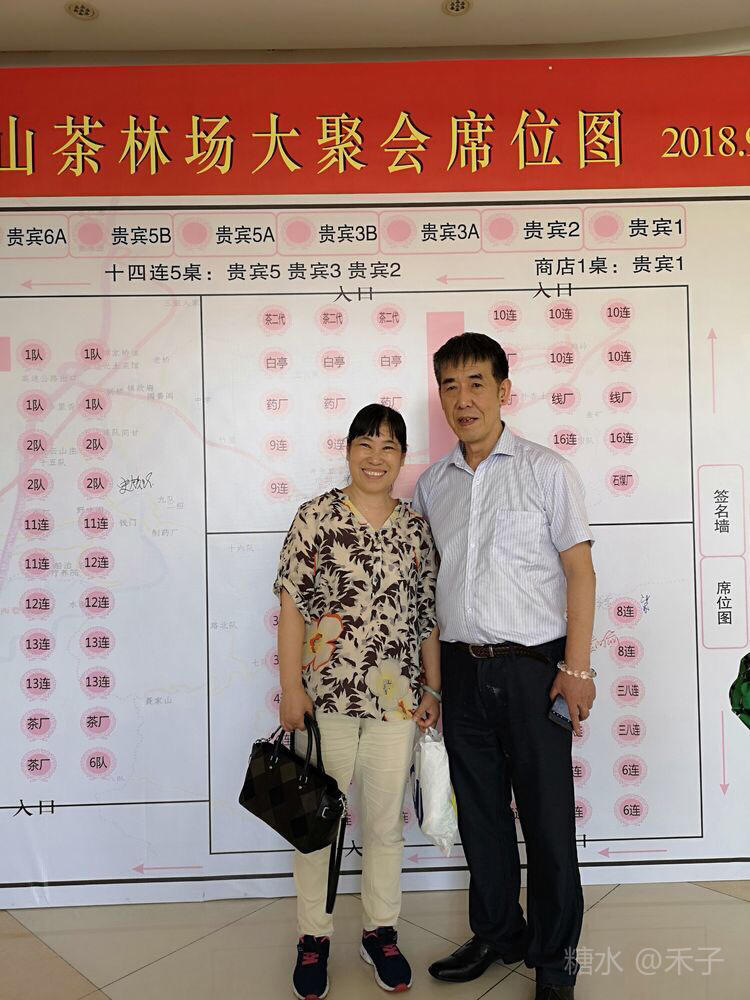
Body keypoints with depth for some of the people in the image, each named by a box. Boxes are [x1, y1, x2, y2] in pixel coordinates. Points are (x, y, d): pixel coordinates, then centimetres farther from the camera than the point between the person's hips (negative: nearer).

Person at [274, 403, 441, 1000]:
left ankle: (381, 932, 36)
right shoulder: (317, 517, -5)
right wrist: (292, 687, -10)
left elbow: (428, 614, 9)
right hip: (326, 696, -3)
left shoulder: (416, 525, 5)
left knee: (387, 823, 15)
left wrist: (433, 689, 8)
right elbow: (292, 604, -6)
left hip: (396, 700, 3)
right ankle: (314, 936, 31)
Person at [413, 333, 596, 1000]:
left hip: (531, 665, -4)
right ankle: (497, 933, 36)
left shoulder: (546, 470, -2)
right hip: (461, 668, 4)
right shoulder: (432, 484, 10)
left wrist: (576, 667, -11)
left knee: (547, 818, 6)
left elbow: (579, 572, -4)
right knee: (480, 812, 15)